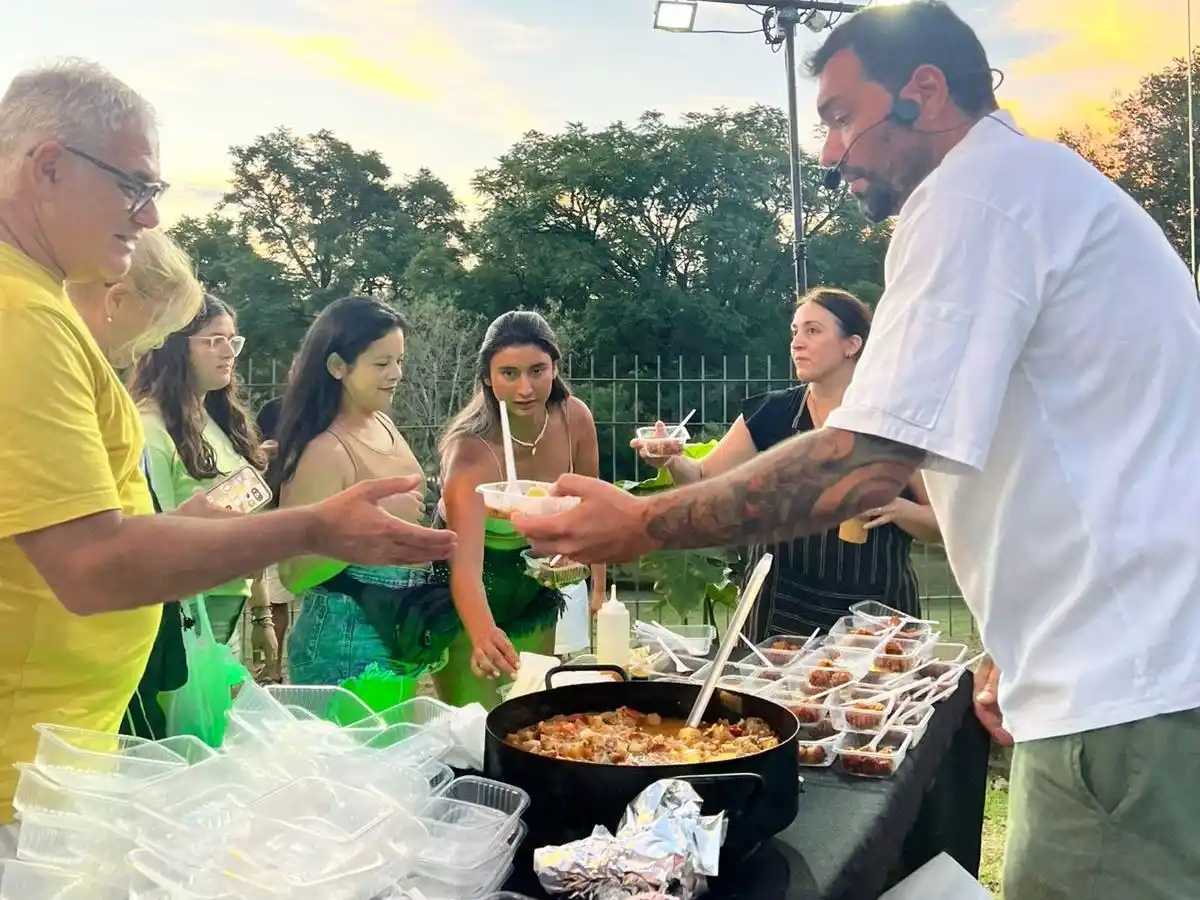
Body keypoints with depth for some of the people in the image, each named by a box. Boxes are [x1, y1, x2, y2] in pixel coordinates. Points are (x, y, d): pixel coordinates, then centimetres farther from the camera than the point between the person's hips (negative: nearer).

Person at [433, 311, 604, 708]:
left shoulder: (575, 419, -16)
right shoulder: (471, 450, -31)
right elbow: (465, 564, -43)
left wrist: (597, 588, -3)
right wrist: (484, 637, -60)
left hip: (537, 599, 5)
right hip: (471, 607, -4)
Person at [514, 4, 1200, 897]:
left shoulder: (978, 189, -14)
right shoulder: (1039, 184, 19)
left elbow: (863, 463, -23)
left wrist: (641, 525, -14)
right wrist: (1025, 650, 22)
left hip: (1126, 689, -10)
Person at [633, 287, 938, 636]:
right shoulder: (772, 413, 2)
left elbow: (941, 524, 0)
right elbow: (705, 480, 1)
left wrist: (897, 508, -19)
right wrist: (674, 460, -20)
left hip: (875, 613, -1)